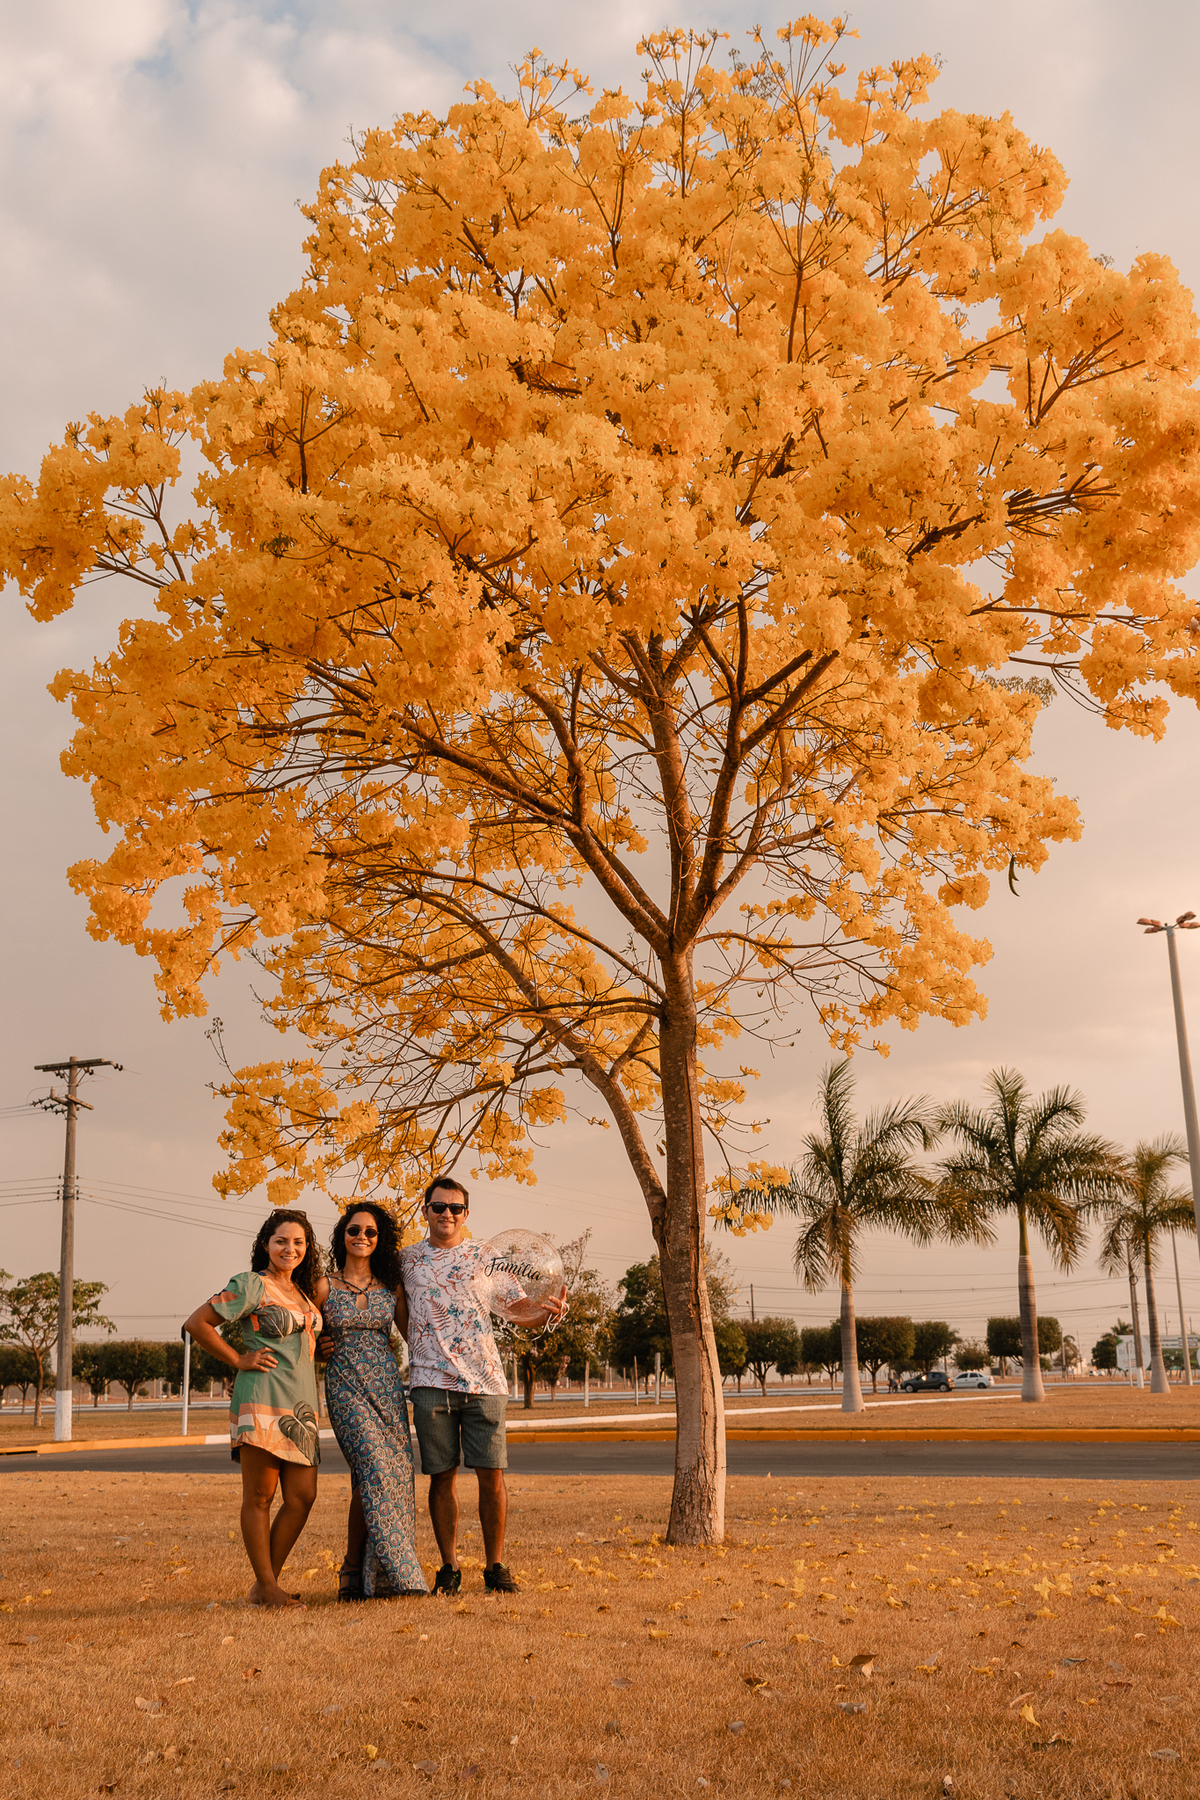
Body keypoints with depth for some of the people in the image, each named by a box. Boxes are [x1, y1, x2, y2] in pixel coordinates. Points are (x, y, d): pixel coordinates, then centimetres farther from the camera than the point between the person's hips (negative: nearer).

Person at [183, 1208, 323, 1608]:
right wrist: (237, 1360, -7)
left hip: (302, 1405, 8)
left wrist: (320, 1347, 17)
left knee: (302, 1496, 3)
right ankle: (266, 1587, 3)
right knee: (259, 1496, -3)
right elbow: (196, 1324, -7)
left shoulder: (305, 1292, 19)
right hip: (262, 1399, -8)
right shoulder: (251, 1285, -3)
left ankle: (266, 1583, 13)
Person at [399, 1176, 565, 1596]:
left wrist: (549, 1309, -13)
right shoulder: (408, 1259, 11)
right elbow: (400, 1309, 22)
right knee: (442, 1476, 3)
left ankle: (495, 1566, 10)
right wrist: (416, 1346, 7)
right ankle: (449, 1568, 14)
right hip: (431, 1383, 1)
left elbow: (518, 1306, 6)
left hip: (484, 1381, 0)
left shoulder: (486, 1257, 8)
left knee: (492, 1474, -1)